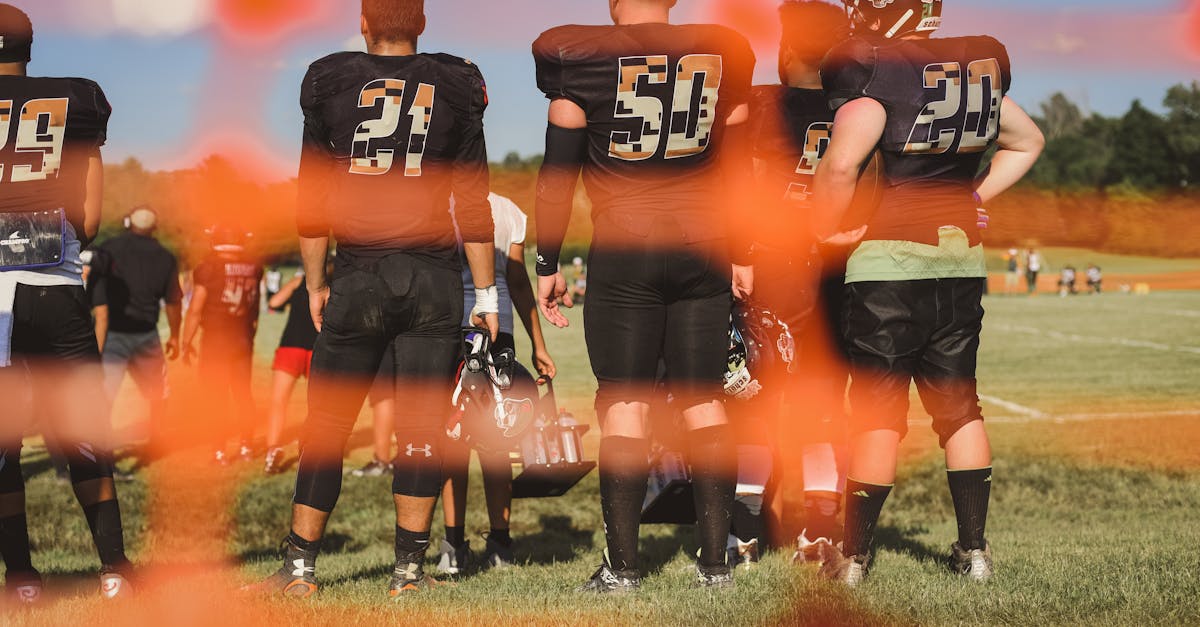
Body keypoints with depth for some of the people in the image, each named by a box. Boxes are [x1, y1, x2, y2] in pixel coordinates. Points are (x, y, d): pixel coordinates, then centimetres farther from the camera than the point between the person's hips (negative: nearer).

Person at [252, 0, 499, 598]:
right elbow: (473, 204, 4)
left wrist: (314, 284, 14)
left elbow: (313, 201, 6)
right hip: (433, 278, 0)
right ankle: (409, 568, 8)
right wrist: (486, 292, 9)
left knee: (327, 422, 8)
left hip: (358, 278, 0)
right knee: (422, 425, 5)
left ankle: (300, 565, 11)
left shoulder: (330, 85, 4)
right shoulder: (455, 88, 5)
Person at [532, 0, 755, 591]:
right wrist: (742, 255, 18)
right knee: (703, 398, 8)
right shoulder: (722, 53, 6)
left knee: (624, 401, 2)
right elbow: (736, 164, 11)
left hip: (624, 252, -3)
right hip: (704, 251, 3)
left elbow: (559, 170, -2)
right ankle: (715, 559, 9)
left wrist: (548, 264, 5)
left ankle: (623, 564, 2)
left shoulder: (581, 58, -4)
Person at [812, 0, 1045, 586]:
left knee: (877, 409, 1)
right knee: (958, 401, 14)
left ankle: (853, 556, 7)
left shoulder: (875, 69, -13)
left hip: (889, 258, -5)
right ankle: (975, 549, 18)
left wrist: (827, 230, -10)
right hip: (963, 255, 6)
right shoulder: (981, 62, 9)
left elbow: (841, 164, -25)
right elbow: (1026, 142, 23)